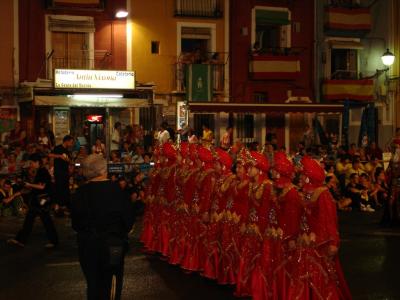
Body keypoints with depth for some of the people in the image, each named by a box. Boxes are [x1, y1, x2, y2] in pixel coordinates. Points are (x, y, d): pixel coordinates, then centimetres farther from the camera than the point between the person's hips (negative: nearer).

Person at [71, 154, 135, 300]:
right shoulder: (116, 189, -12)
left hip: (87, 244, 2)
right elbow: (129, 217, -9)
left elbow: (75, 222, -3)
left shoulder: (80, 192, -9)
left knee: (93, 283, 16)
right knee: (111, 285, 10)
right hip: (112, 244, -1)